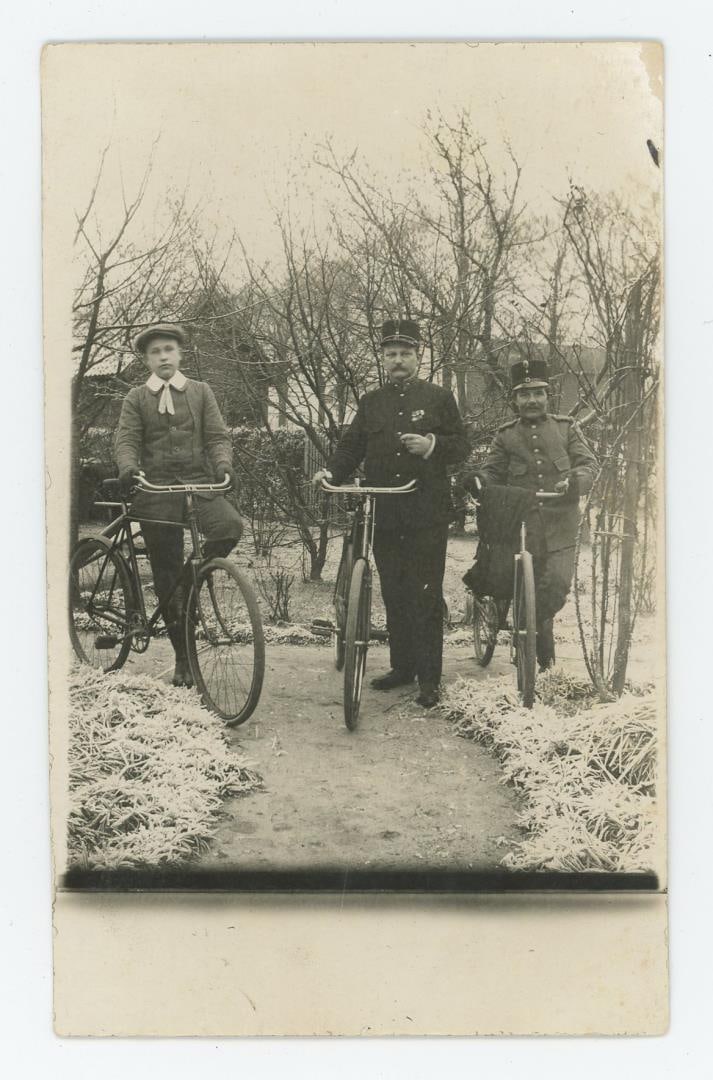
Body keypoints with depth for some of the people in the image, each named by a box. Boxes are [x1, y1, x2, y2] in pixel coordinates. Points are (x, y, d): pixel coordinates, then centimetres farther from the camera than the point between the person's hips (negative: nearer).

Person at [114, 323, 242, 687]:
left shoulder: (200, 392, 12)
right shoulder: (136, 398, 10)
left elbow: (218, 436, 3)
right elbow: (126, 440, -1)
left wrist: (223, 464, -18)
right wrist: (128, 468, -23)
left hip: (199, 483, 0)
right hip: (157, 489, 0)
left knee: (230, 525, -32)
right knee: (166, 576, 1)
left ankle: (192, 581, -4)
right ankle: (183, 658, 13)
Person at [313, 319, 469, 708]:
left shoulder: (438, 397, 6)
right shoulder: (371, 403, 15)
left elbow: (462, 447, 4)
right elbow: (350, 446, 11)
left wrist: (432, 445, -15)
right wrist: (331, 472, -8)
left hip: (426, 515, -4)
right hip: (385, 515, 4)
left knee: (425, 595, -5)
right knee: (393, 595, 8)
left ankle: (429, 678, 1)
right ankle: (402, 666, 20)